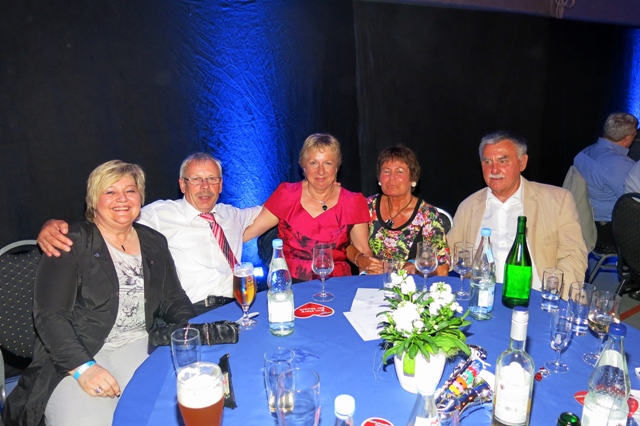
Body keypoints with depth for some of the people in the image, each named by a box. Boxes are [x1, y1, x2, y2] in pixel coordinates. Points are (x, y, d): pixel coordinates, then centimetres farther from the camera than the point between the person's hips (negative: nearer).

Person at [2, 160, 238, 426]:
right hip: (75, 356, -3)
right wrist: (83, 368, -20)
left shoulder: (154, 243, 11)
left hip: (139, 345, 3)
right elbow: (49, 316, -9)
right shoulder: (72, 243, -3)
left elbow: (173, 300, 13)